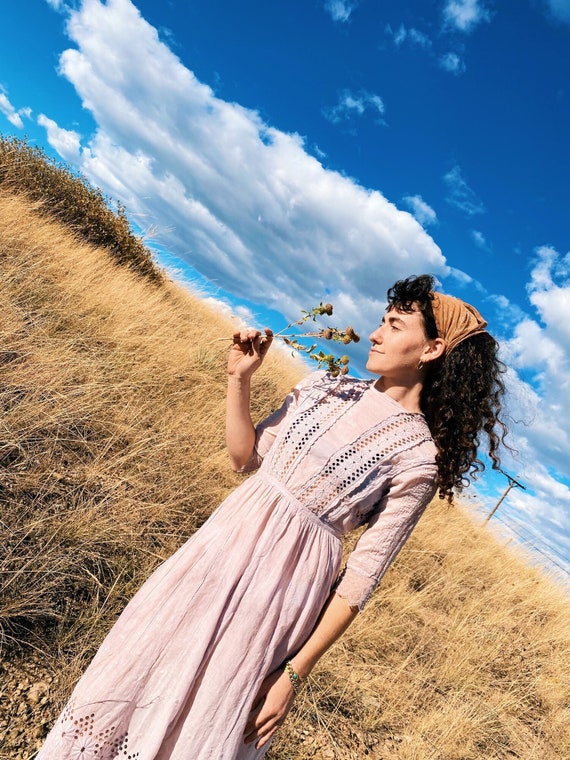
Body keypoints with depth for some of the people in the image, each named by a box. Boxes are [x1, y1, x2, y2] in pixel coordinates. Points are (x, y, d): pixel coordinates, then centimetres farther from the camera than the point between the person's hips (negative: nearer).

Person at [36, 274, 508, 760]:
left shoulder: (417, 458, -13)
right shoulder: (327, 388, 2)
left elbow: (363, 575, -12)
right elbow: (245, 458, 5)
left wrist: (296, 672, -10)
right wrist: (240, 379, -4)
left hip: (286, 577, -5)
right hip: (226, 541, 5)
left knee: (202, 718, 13)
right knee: (135, 673, 20)